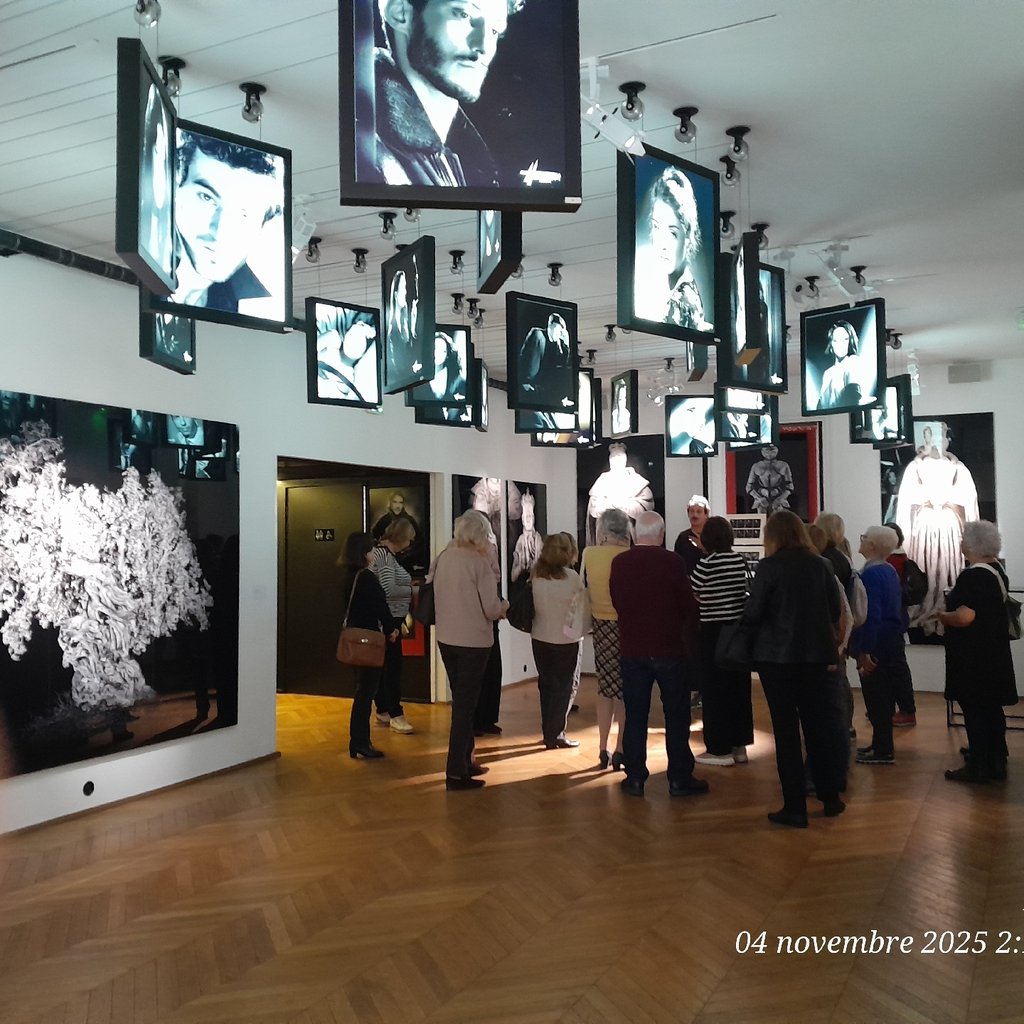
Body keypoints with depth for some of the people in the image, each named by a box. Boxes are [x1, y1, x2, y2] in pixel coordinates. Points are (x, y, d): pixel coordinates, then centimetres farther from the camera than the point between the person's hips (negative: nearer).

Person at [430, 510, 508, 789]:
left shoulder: (442, 558, -1)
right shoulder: (480, 562, -17)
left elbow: (436, 596, 8)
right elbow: (492, 609, -15)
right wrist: (504, 606, 5)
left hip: (446, 638, 6)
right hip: (473, 641, -6)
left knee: (460, 700, 20)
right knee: (465, 704, 4)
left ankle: (465, 761, 31)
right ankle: (456, 772, 7)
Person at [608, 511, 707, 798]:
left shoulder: (619, 563, -3)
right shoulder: (672, 562, -13)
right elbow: (689, 605, -6)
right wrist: (689, 639, 10)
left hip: (632, 650, 3)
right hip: (670, 648, -3)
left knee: (635, 716, 10)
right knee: (676, 716, 8)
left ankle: (635, 778, 15)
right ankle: (679, 779, 13)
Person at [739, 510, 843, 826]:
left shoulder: (769, 566, -11)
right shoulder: (821, 565, 1)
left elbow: (753, 613, -12)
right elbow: (835, 610, 6)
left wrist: (744, 628, 8)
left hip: (777, 656, -4)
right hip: (815, 655, 4)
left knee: (786, 731, 3)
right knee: (818, 726, 16)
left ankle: (795, 808, 6)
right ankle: (830, 797, 26)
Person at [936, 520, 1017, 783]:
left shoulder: (973, 576, -24)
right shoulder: (996, 570, 8)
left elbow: (964, 617, -30)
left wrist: (942, 615, -13)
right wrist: (950, 612, 13)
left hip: (974, 655, -10)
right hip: (992, 651, 10)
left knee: (975, 708, -1)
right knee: (989, 706, 18)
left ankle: (980, 766, 6)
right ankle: (994, 757, 29)